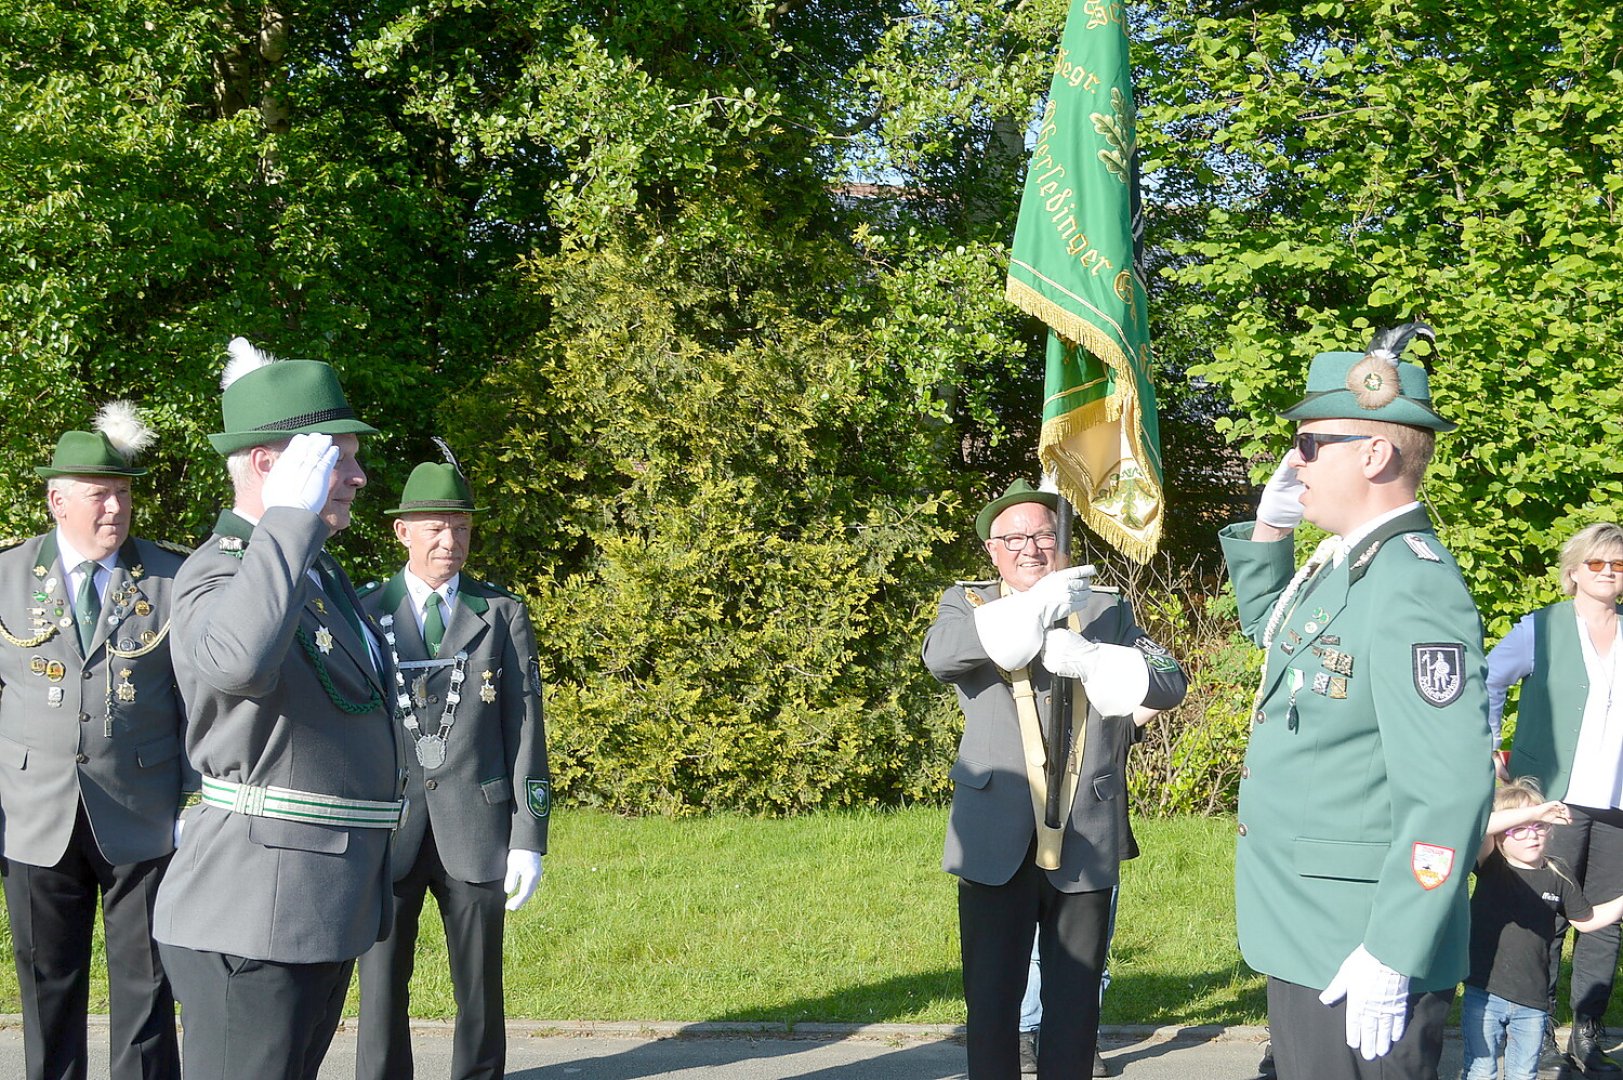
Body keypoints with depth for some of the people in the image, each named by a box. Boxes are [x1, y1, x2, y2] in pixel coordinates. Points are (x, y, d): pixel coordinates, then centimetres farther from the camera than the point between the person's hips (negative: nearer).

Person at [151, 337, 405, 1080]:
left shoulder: (317, 572, 16)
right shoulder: (216, 575, -16)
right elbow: (237, 662, -40)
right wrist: (293, 513, -32)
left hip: (325, 910, 10)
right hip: (253, 916, -10)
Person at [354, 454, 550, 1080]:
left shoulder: (502, 614, 6)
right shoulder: (361, 613, 5)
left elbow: (525, 729, 3)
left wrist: (530, 838, -3)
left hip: (476, 831, 1)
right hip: (386, 833, 0)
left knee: (480, 991, 7)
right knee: (381, 990, 1)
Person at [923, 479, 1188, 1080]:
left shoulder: (1107, 611, 13)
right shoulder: (967, 603, 9)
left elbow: (1171, 683, 0)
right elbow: (939, 655, -14)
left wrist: (1085, 658, -16)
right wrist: (1037, 607, -23)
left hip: (1086, 843, 1)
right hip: (997, 842, -1)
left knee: (1075, 1000, 7)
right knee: (991, 996, 1)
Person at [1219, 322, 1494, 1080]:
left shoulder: (1412, 590, -20)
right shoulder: (1340, 564, 9)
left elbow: (1450, 792, -26)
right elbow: (1267, 626, 33)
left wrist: (1390, 959, -26)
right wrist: (1271, 526, 16)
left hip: (1361, 959, -10)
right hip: (1305, 936, 10)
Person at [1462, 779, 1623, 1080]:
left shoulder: (1558, 874, 2)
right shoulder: (1491, 866, -8)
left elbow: (1586, 920, 16)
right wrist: (1533, 812, -34)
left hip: (1533, 1002, 3)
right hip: (1484, 995, -3)